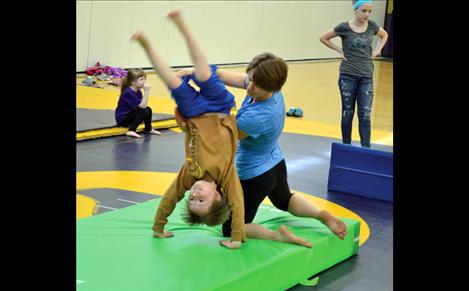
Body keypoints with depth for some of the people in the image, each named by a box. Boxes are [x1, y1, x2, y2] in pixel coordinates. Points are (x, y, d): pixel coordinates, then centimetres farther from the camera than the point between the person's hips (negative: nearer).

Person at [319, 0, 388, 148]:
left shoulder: (372, 25, 2)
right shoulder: (345, 27, -8)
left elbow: (384, 35, 23)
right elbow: (323, 38, 4)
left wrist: (377, 50, 9)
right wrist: (340, 50, -2)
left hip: (366, 77, 2)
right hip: (348, 76, -2)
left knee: (365, 116, -3)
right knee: (347, 113, 6)